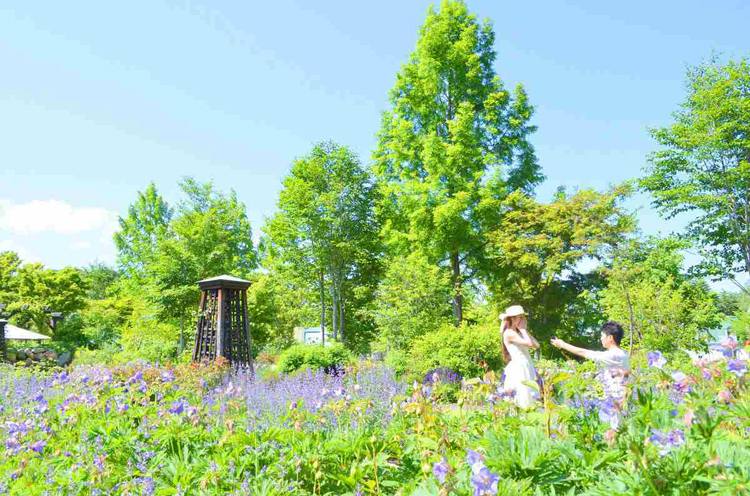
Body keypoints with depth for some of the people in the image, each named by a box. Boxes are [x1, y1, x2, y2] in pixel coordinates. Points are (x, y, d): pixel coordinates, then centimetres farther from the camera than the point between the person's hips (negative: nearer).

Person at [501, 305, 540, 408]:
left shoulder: (519, 332, 16)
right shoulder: (509, 333, -11)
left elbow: (536, 345, 9)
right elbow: (529, 343, -20)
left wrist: (524, 330, 7)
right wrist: (523, 329, -7)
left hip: (527, 367, 9)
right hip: (519, 368, -9)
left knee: (531, 398, 10)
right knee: (523, 400, -9)